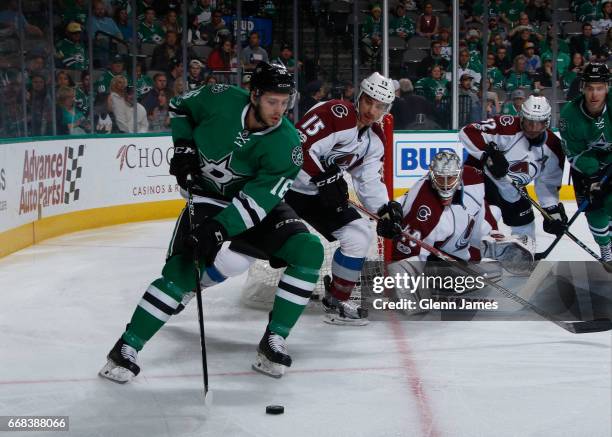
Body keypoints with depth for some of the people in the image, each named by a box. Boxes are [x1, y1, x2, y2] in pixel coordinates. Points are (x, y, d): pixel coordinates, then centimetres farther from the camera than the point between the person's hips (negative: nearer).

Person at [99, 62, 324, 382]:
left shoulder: (287, 146, -23)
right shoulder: (220, 100, -20)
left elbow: (257, 202, -30)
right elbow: (180, 106, 3)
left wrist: (218, 230, -40)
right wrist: (184, 147, -10)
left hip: (259, 203, 1)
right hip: (208, 197, -1)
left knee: (308, 251, -19)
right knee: (183, 269, -19)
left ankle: (274, 340, -9)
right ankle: (127, 348, -9)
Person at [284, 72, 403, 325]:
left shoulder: (375, 140, 7)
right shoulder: (335, 114, -20)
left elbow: (368, 181, 9)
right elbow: (299, 146, -26)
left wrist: (386, 208, -7)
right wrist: (325, 178, -28)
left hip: (320, 195, 8)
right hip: (287, 185, -8)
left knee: (360, 235, 6)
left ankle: (336, 300, 15)